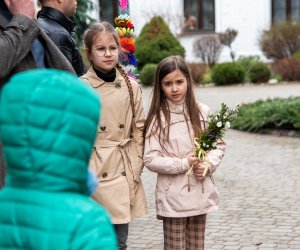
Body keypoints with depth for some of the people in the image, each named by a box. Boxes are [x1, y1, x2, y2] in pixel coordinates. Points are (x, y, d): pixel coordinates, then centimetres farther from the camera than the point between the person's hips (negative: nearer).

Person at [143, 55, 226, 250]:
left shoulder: (202, 112, 2)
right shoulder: (158, 117, -7)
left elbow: (218, 145, 8)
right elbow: (150, 159, -9)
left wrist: (208, 164, -10)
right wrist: (184, 164, -17)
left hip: (201, 193, 3)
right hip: (172, 195, -3)